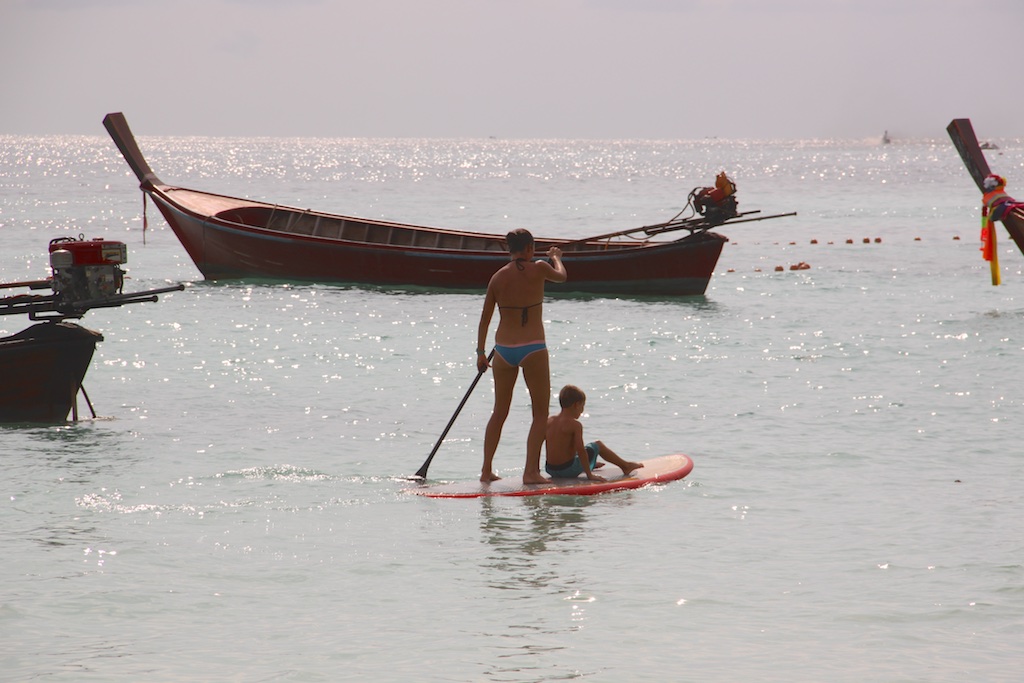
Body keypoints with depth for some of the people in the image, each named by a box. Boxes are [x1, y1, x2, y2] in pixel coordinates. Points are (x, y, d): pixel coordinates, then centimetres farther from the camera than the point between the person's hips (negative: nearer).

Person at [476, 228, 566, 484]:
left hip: (503, 349, 4)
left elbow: (485, 318, 7)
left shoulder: (498, 278, 1)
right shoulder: (538, 269, -8)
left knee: (499, 413, 17)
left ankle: (486, 470, 19)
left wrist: (481, 352, 18)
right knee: (541, 414, 6)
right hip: (532, 350, -4)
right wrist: (556, 257, 36)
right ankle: (531, 471, -3)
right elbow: (561, 277, 15)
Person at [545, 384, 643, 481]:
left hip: (550, 469, 7)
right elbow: (580, 449, -21)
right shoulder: (575, 425, -15)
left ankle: (592, 464, 67)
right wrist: (589, 475, -16)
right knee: (598, 445, 13)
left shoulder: (549, 422, 5)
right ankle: (625, 465, 30)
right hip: (569, 470, -7)